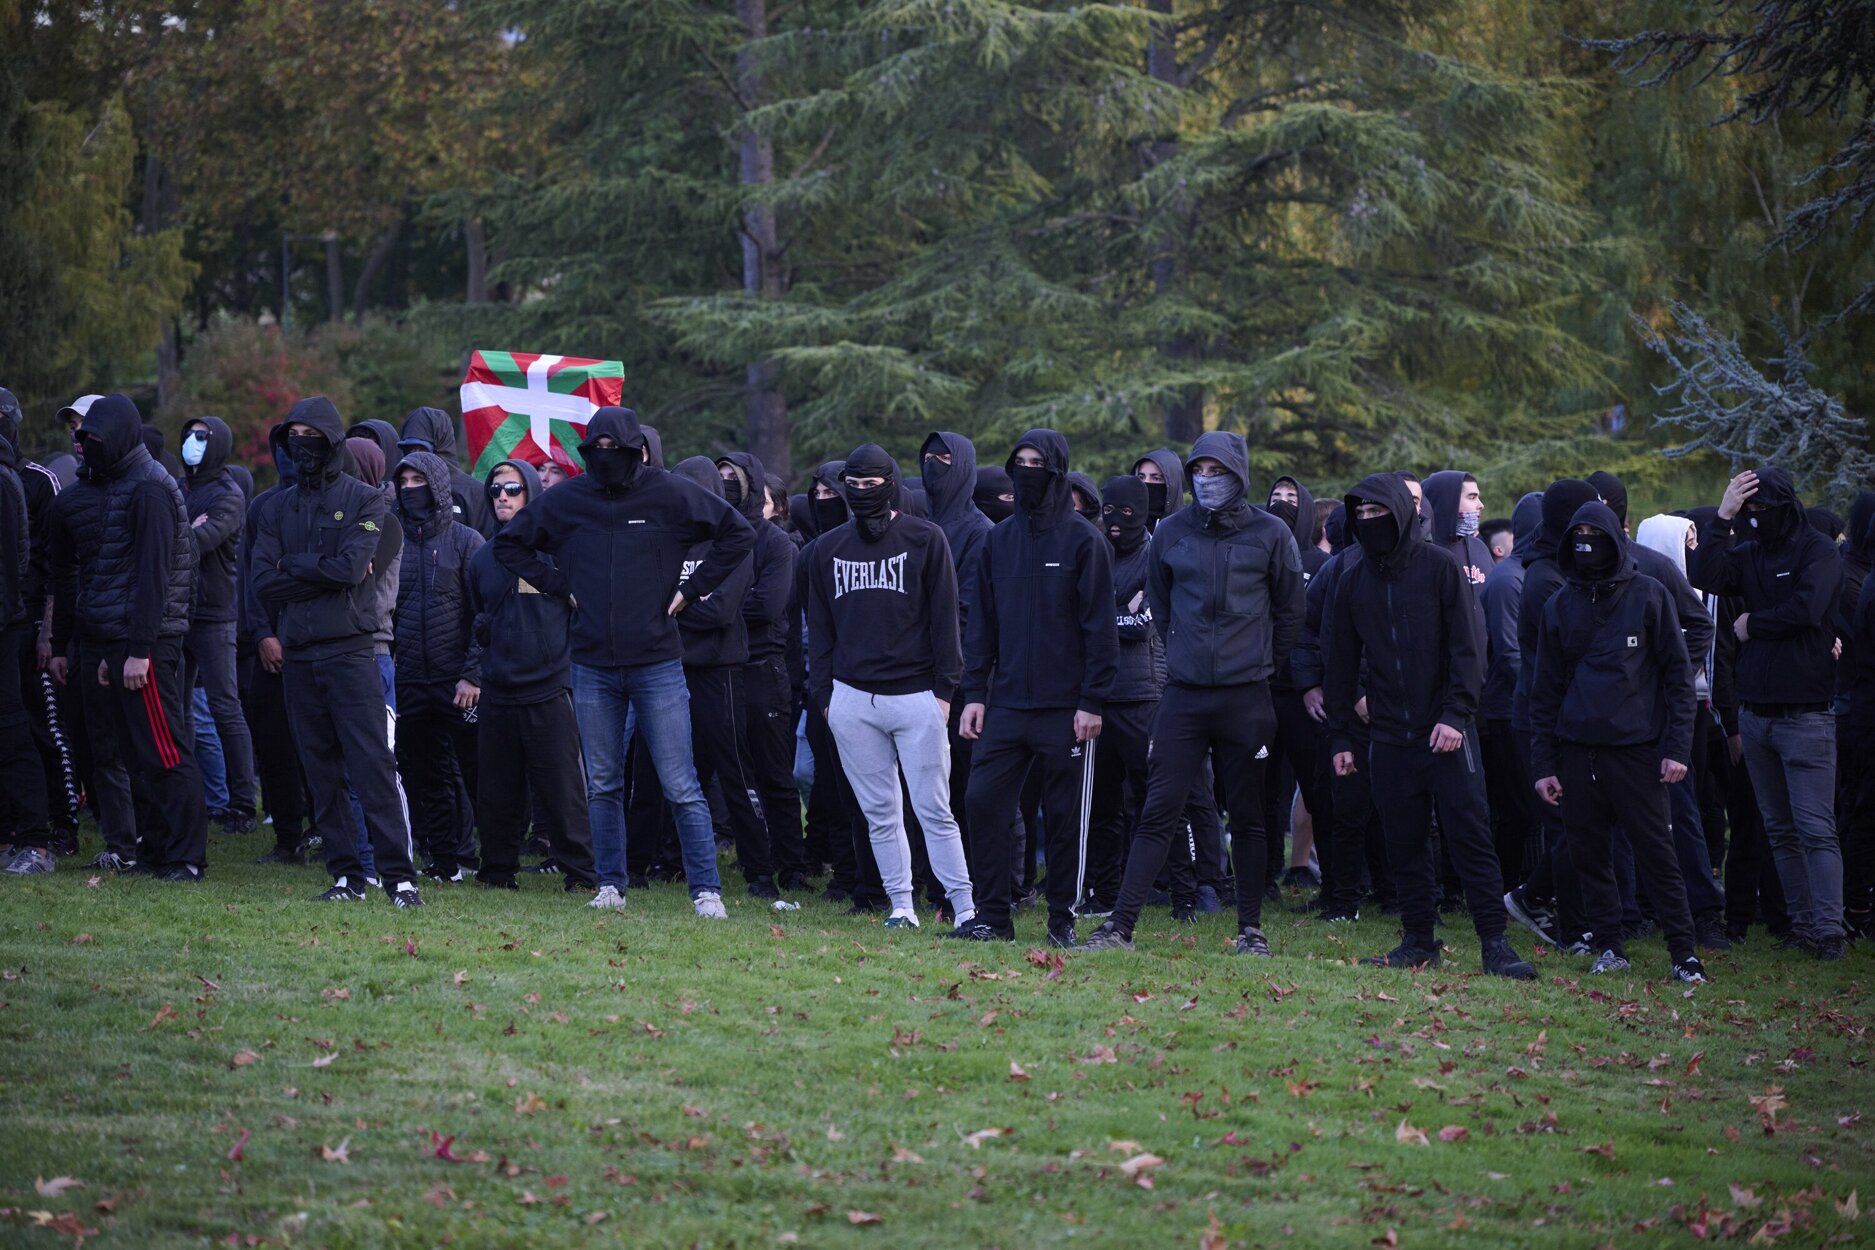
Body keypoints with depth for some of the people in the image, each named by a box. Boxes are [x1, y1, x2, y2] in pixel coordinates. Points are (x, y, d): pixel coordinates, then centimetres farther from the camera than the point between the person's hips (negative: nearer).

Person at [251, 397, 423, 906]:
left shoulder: (364, 500, 2)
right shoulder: (278, 509, 14)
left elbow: (351, 566, -13)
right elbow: (263, 583, 1)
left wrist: (291, 566, -2)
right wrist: (324, 574, -7)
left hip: (350, 650, -5)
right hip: (298, 655, 5)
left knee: (372, 764, -11)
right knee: (321, 773, 6)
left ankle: (399, 875, -14)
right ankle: (346, 874, 11)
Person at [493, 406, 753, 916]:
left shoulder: (671, 495, -3)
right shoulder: (565, 500, 4)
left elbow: (738, 534, 4)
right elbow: (509, 543, 17)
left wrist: (691, 588, -1)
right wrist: (559, 586, 6)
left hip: (658, 664, -3)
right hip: (592, 665, 3)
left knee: (681, 786, -5)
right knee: (602, 785, 9)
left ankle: (706, 889, -2)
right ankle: (610, 885, 19)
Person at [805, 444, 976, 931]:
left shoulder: (925, 539, 2)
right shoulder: (827, 548, 13)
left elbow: (945, 617, 1)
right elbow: (819, 629, 16)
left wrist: (944, 688, -5)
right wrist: (822, 694, 9)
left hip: (916, 695, -4)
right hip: (851, 699, 4)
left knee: (934, 811, -6)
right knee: (879, 813, 5)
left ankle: (965, 907, -5)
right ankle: (901, 905, 11)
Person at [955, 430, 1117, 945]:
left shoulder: (1083, 540, -3)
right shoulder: (998, 540, 11)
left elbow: (1099, 627, -5)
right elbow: (982, 623, 14)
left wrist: (1092, 701, -11)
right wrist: (975, 693, 6)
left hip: (1065, 708, -4)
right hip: (1006, 704, 4)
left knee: (1065, 816, 2)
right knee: (985, 802, -3)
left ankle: (1063, 917, 11)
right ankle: (992, 916, 4)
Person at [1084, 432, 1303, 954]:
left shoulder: (1270, 534, 0)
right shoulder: (1172, 533, 5)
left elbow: (1289, 611, 10)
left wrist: (1267, 667, 11)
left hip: (1246, 697, -1)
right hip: (1183, 695, 1)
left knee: (1248, 817, 7)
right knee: (1157, 811, -4)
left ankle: (1251, 927, 16)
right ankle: (1121, 924, -5)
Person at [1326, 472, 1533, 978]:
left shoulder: (1439, 567, -2)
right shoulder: (1353, 581, 11)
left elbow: (1467, 647, -5)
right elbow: (1342, 664, 15)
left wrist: (1456, 714, -16)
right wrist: (1341, 736, 11)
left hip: (1446, 733, -4)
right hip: (1389, 739, 4)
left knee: (1470, 836, -6)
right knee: (1404, 846, 5)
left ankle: (1494, 943, -4)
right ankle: (1419, 941, 13)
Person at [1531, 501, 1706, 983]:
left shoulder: (1648, 595, 2)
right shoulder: (1561, 604, 11)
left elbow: (1677, 674, 1)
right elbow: (1546, 689, 13)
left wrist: (1677, 747, -7)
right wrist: (1544, 763, 7)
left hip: (1636, 748, -3)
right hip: (1577, 752, 3)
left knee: (1656, 853, -5)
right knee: (1589, 855, 4)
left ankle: (1684, 952, -2)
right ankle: (1608, 948, 14)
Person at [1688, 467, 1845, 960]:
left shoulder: (1816, 551, -3)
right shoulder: (1747, 553, 11)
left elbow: (1806, 609, -18)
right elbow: (1703, 578, -7)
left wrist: (1752, 624, -3)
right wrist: (1723, 517, -13)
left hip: (1806, 712, -6)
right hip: (1755, 712, 6)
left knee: (1815, 828, -10)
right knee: (1780, 829, 10)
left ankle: (1829, 931, -13)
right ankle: (1802, 923, 16)